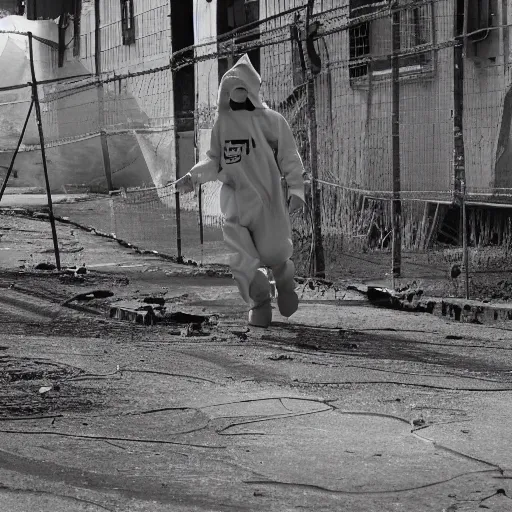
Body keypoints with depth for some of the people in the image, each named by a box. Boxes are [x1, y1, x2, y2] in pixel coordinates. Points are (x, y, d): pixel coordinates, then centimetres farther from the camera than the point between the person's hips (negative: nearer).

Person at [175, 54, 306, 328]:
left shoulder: (271, 120, -3)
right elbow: (215, 160, 13)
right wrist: (194, 176, -3)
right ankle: (259, 301, 16)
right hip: (234, 199, 2)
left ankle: (285, 283, 34)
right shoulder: (222, 123, 7)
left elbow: (290, 158, 0)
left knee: (273, 253, -2)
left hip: (267, 198, -2)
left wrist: (296, 188, -9)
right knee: (241, 258, -7)